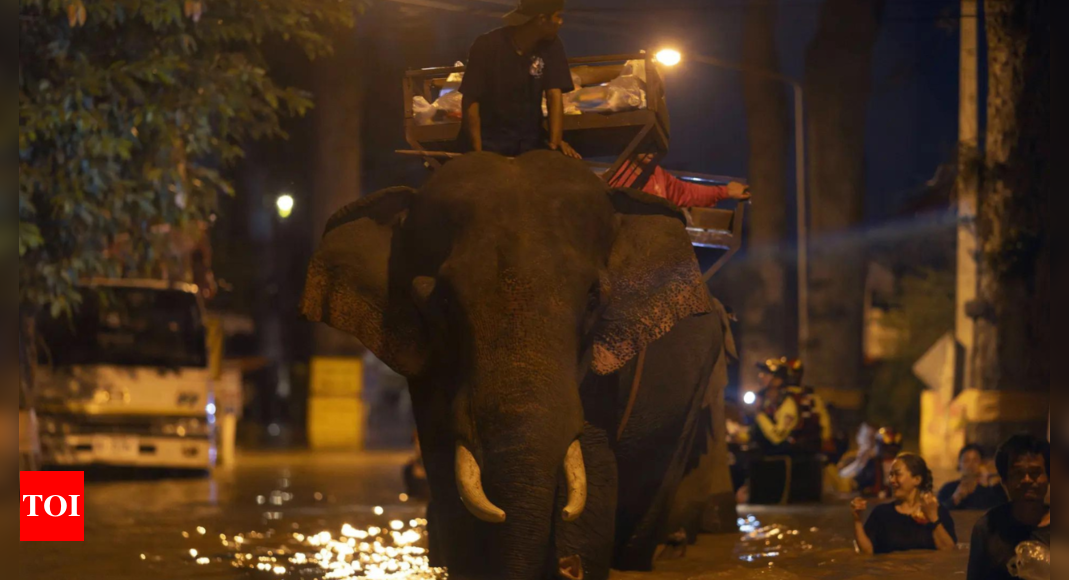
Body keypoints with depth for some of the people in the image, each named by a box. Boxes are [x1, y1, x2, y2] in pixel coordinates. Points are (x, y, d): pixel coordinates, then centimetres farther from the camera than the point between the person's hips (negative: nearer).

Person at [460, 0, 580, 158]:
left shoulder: (551, 46, -4)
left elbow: (554, 94, -10)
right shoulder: (488, 46, -14)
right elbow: (471, 101, -11)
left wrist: (555, 141, -26)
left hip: (531, 138, 3)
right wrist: (478, 151, -19)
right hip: (492, 140, -3)